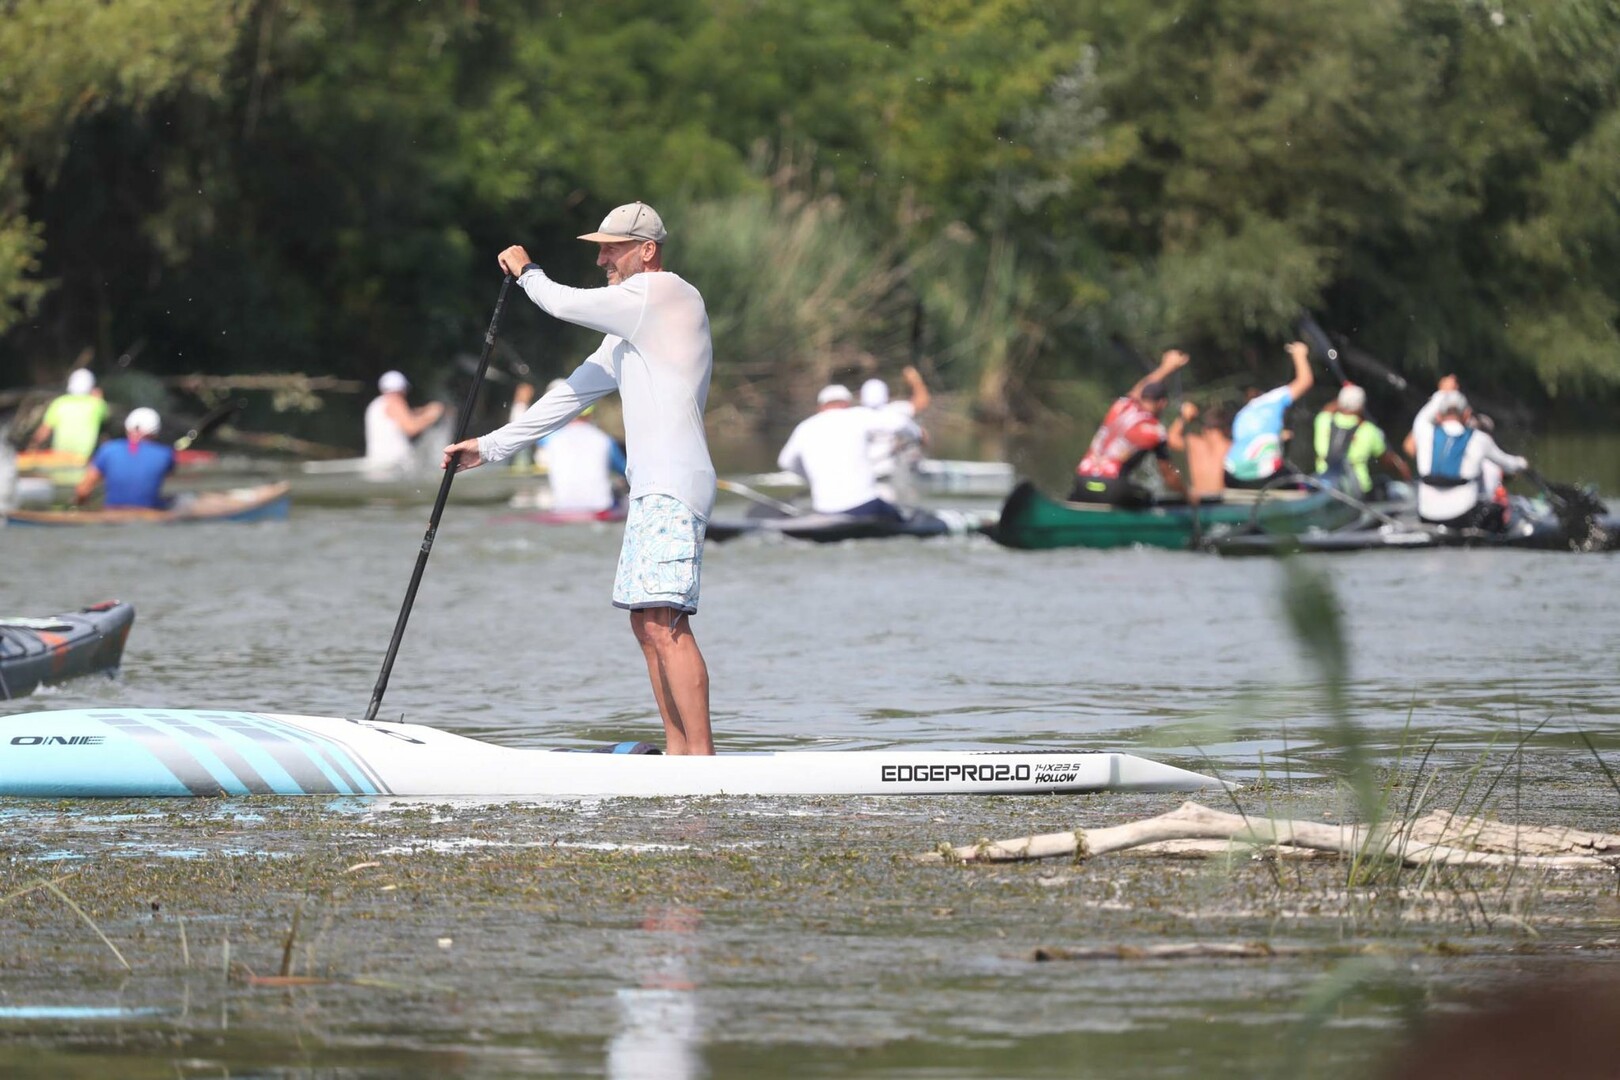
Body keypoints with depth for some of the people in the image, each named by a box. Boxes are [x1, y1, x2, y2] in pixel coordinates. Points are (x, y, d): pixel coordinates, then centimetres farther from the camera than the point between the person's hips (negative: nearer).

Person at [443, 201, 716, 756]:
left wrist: (526, 271, 18)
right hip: (654, 488, 11)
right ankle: (678, 750, 7)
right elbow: (575, 393, 27)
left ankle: (701, 756, -22)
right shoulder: (633, 324, 24)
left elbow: (564, 304, -4)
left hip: (674, 487, -11)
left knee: (663, 622, -18)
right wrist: (490, 446, 28)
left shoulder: (662, 294, -6)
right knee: (648, 624, 8)